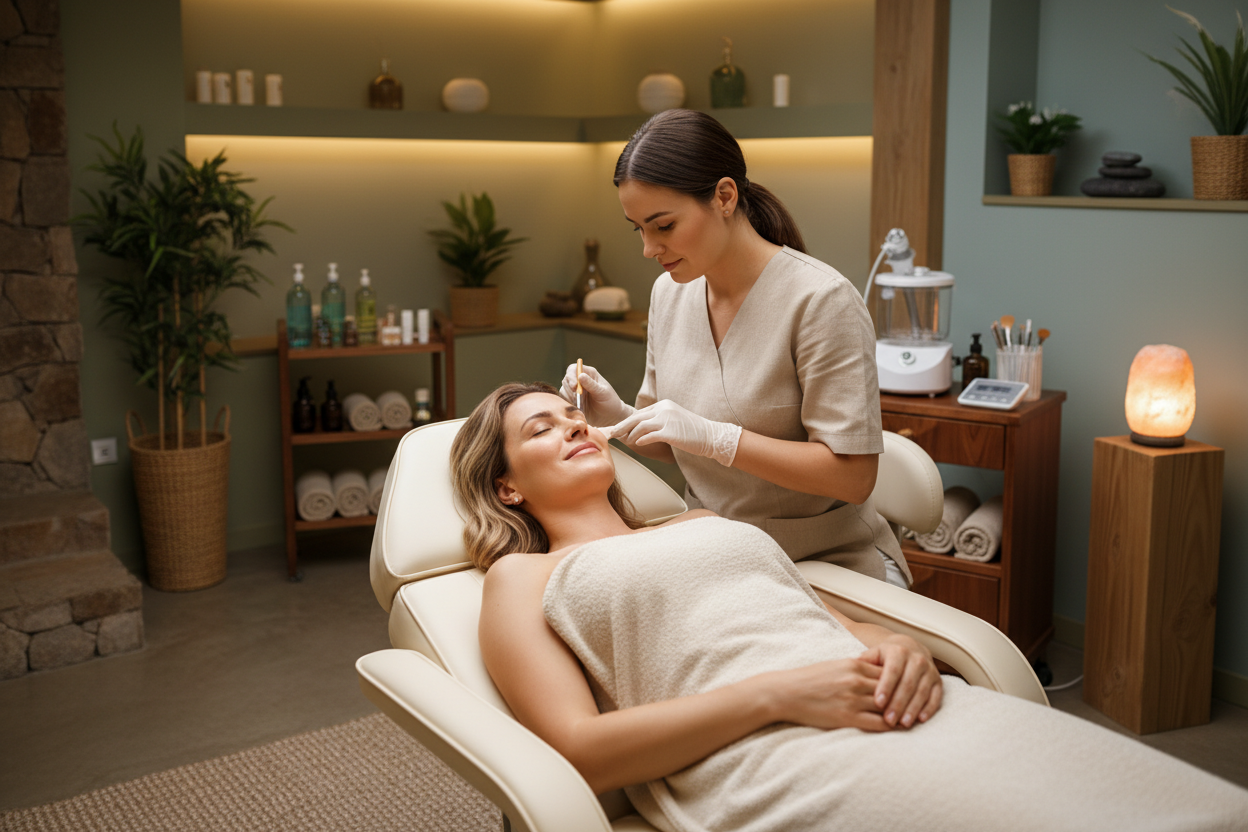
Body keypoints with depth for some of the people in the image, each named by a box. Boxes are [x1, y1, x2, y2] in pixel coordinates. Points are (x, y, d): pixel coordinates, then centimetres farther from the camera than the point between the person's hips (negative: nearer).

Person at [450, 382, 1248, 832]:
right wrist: (776, 692, -11)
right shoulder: (521, 580, 15)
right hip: (766, 758, -6)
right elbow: (577, 748, -1)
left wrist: (898, 647, 0)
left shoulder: (702, 523, 32)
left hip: (899, 707, 7)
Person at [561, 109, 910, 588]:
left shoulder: (819, 300, -17)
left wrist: (713, 436, -25)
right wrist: (619, 420, -7)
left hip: (829, 566, -4)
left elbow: (852, 476, -19)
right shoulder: (669, 293, 5)